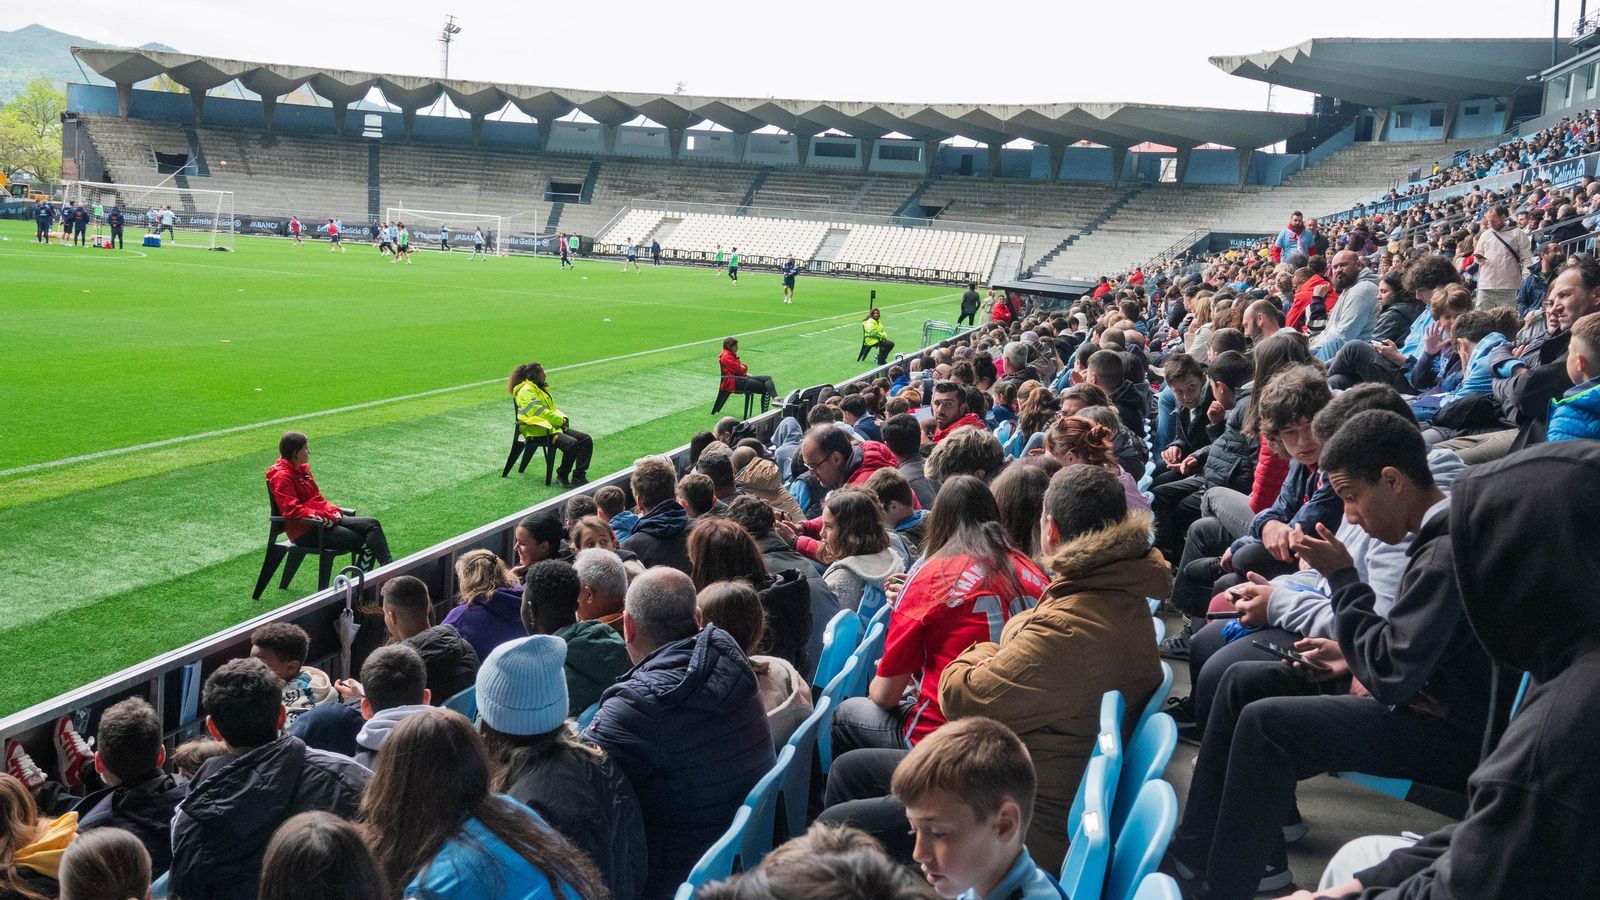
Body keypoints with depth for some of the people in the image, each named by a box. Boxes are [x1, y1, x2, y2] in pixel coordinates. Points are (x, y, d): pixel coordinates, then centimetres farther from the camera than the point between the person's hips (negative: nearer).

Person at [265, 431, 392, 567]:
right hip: (305, 531, -9)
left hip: (325, 519, 9)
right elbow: (292, 510, -22)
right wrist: (324, 517, -20)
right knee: (361, 541, -19)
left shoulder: (301, 469, 15)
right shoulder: (282, 476, -14)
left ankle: (388, 566, -21)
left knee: (372, 524, -8)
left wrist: (332, 511, 1)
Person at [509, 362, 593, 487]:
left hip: (553, 426, 10)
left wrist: (562, 418, 4)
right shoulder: (526, 391, -9)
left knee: (586, 440, -5)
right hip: (538, 430, -10)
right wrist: (560, 420, -13)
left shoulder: (541, 388, 21)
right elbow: (539, 412, -18)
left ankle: (579, 477, -10)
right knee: (572, 443, -31)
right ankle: (562, 477, -12)